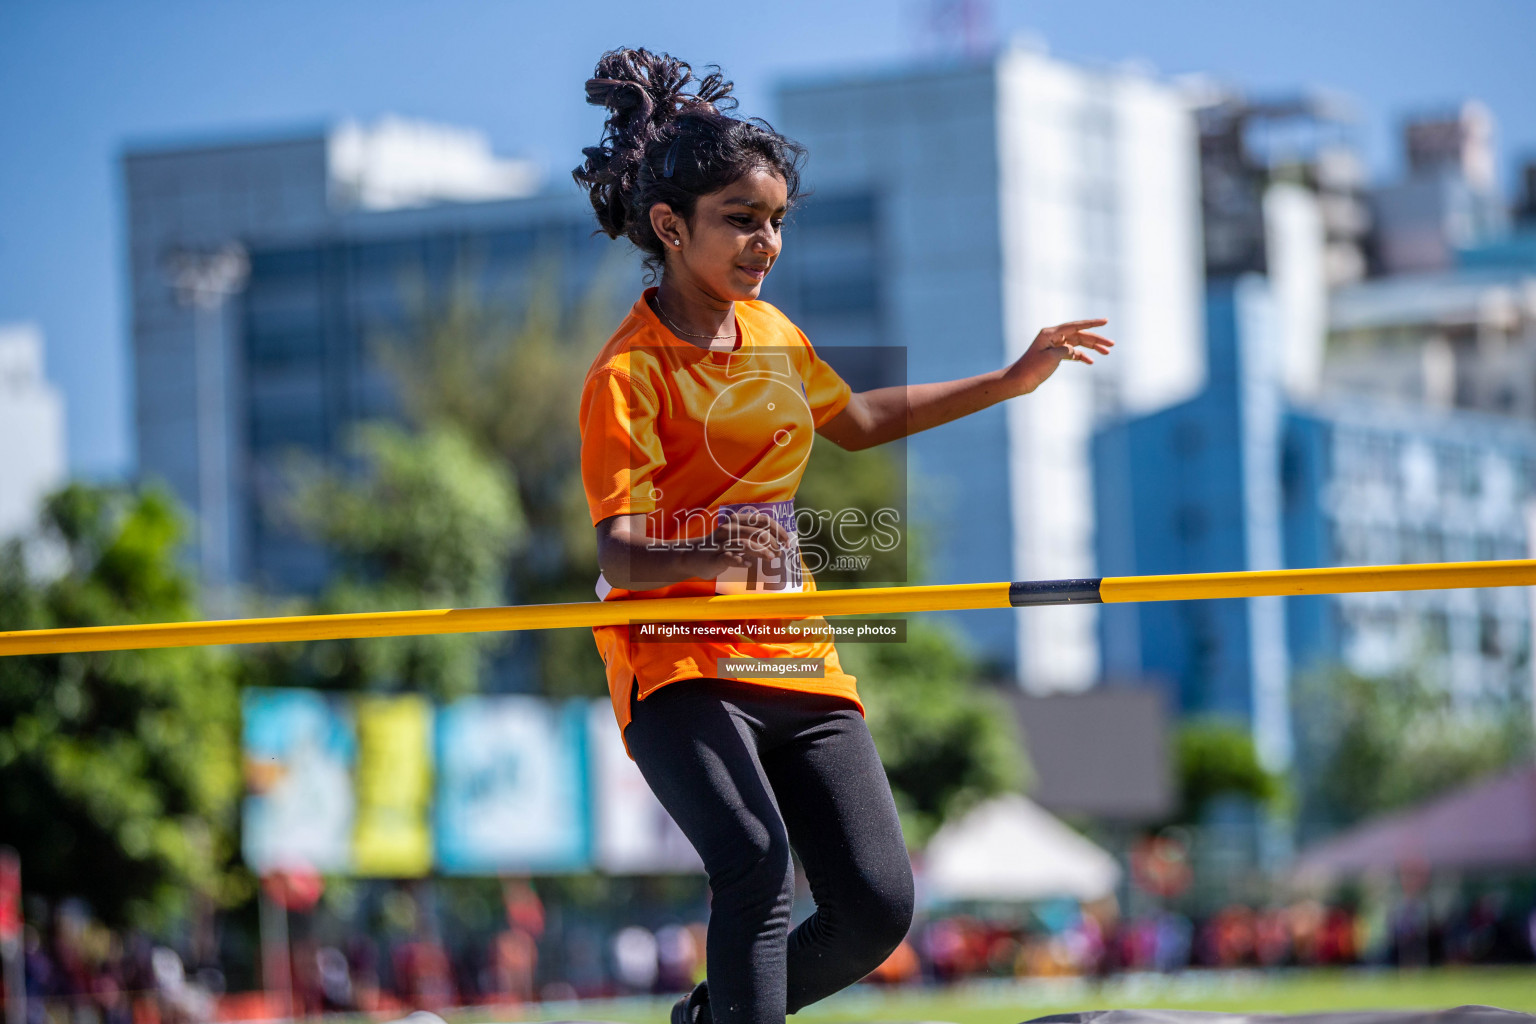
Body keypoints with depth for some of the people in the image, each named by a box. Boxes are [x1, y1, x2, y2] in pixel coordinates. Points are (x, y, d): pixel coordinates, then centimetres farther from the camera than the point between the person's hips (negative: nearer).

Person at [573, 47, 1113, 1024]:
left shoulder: (773, 334, 12)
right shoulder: (629, 373, -11)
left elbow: (856, 420, 32)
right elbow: (619, 555, -21)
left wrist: (1011, 382, 31)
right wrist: (714, 559, -42)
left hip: (795, 659, 7)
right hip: (679, 662, -7)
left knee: (878, 906, -4)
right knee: (757, 862, -31)